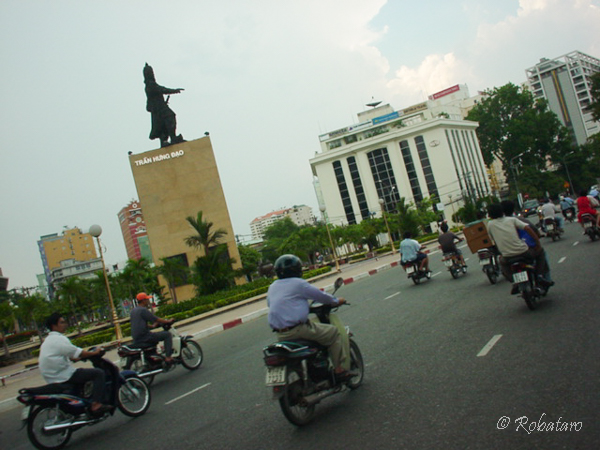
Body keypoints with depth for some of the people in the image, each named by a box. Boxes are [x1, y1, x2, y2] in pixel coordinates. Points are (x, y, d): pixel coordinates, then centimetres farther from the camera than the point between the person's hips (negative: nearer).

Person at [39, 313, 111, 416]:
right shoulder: (59, 339, -14)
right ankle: (96, 405, -21)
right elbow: (76, 352, -16)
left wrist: (79, 358, 25)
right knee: (99, 373, -13)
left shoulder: (48, 340, 18)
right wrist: (95, 352, -4)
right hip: (64, 376, -10)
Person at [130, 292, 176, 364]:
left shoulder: (133, 310, 15)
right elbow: (156, 319, -13)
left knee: (154, 339, 37)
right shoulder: (143, 310, -13)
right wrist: (168, 321, -1)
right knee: (167, 334, -7)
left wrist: (151, 326, 30)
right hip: (144, 337, -10)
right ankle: (168, 357, -13)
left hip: (136, 339, 10)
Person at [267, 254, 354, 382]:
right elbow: (320, 295, -1)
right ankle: (340, 369, -2)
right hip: (298, 329, -8)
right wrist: (336, 301, 17)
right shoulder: (298, 283, -6)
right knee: (334, 333, 2)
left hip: (280, 335, 8)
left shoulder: (272, 287, 15)